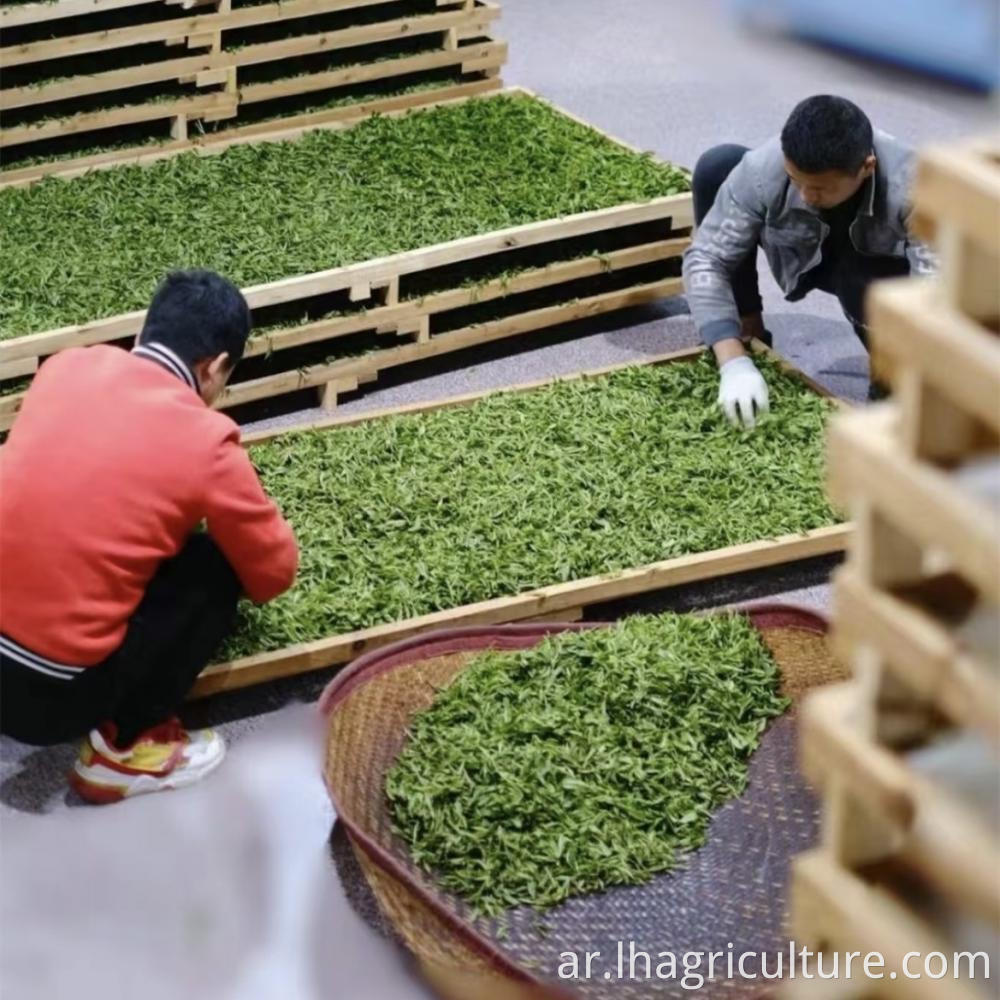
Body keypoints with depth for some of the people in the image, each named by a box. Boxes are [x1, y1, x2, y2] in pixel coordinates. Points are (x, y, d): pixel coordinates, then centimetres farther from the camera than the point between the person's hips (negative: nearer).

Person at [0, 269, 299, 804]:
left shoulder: (68, 365, 4)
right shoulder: (205, 442, -10)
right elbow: (276, 572, 6)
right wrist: (246, 519, 27)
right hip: (47, 692, -6)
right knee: (217, 567, 8)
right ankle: (122, 750, 11)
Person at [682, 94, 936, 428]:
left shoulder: (912, 188, -39)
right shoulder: (764, 169, -34)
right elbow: (705, 259, -30)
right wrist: (734, 362, -41)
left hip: (878, 269, -3)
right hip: (805, 257, 3)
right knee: (717, 166, -22)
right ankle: (747, 330, -3)